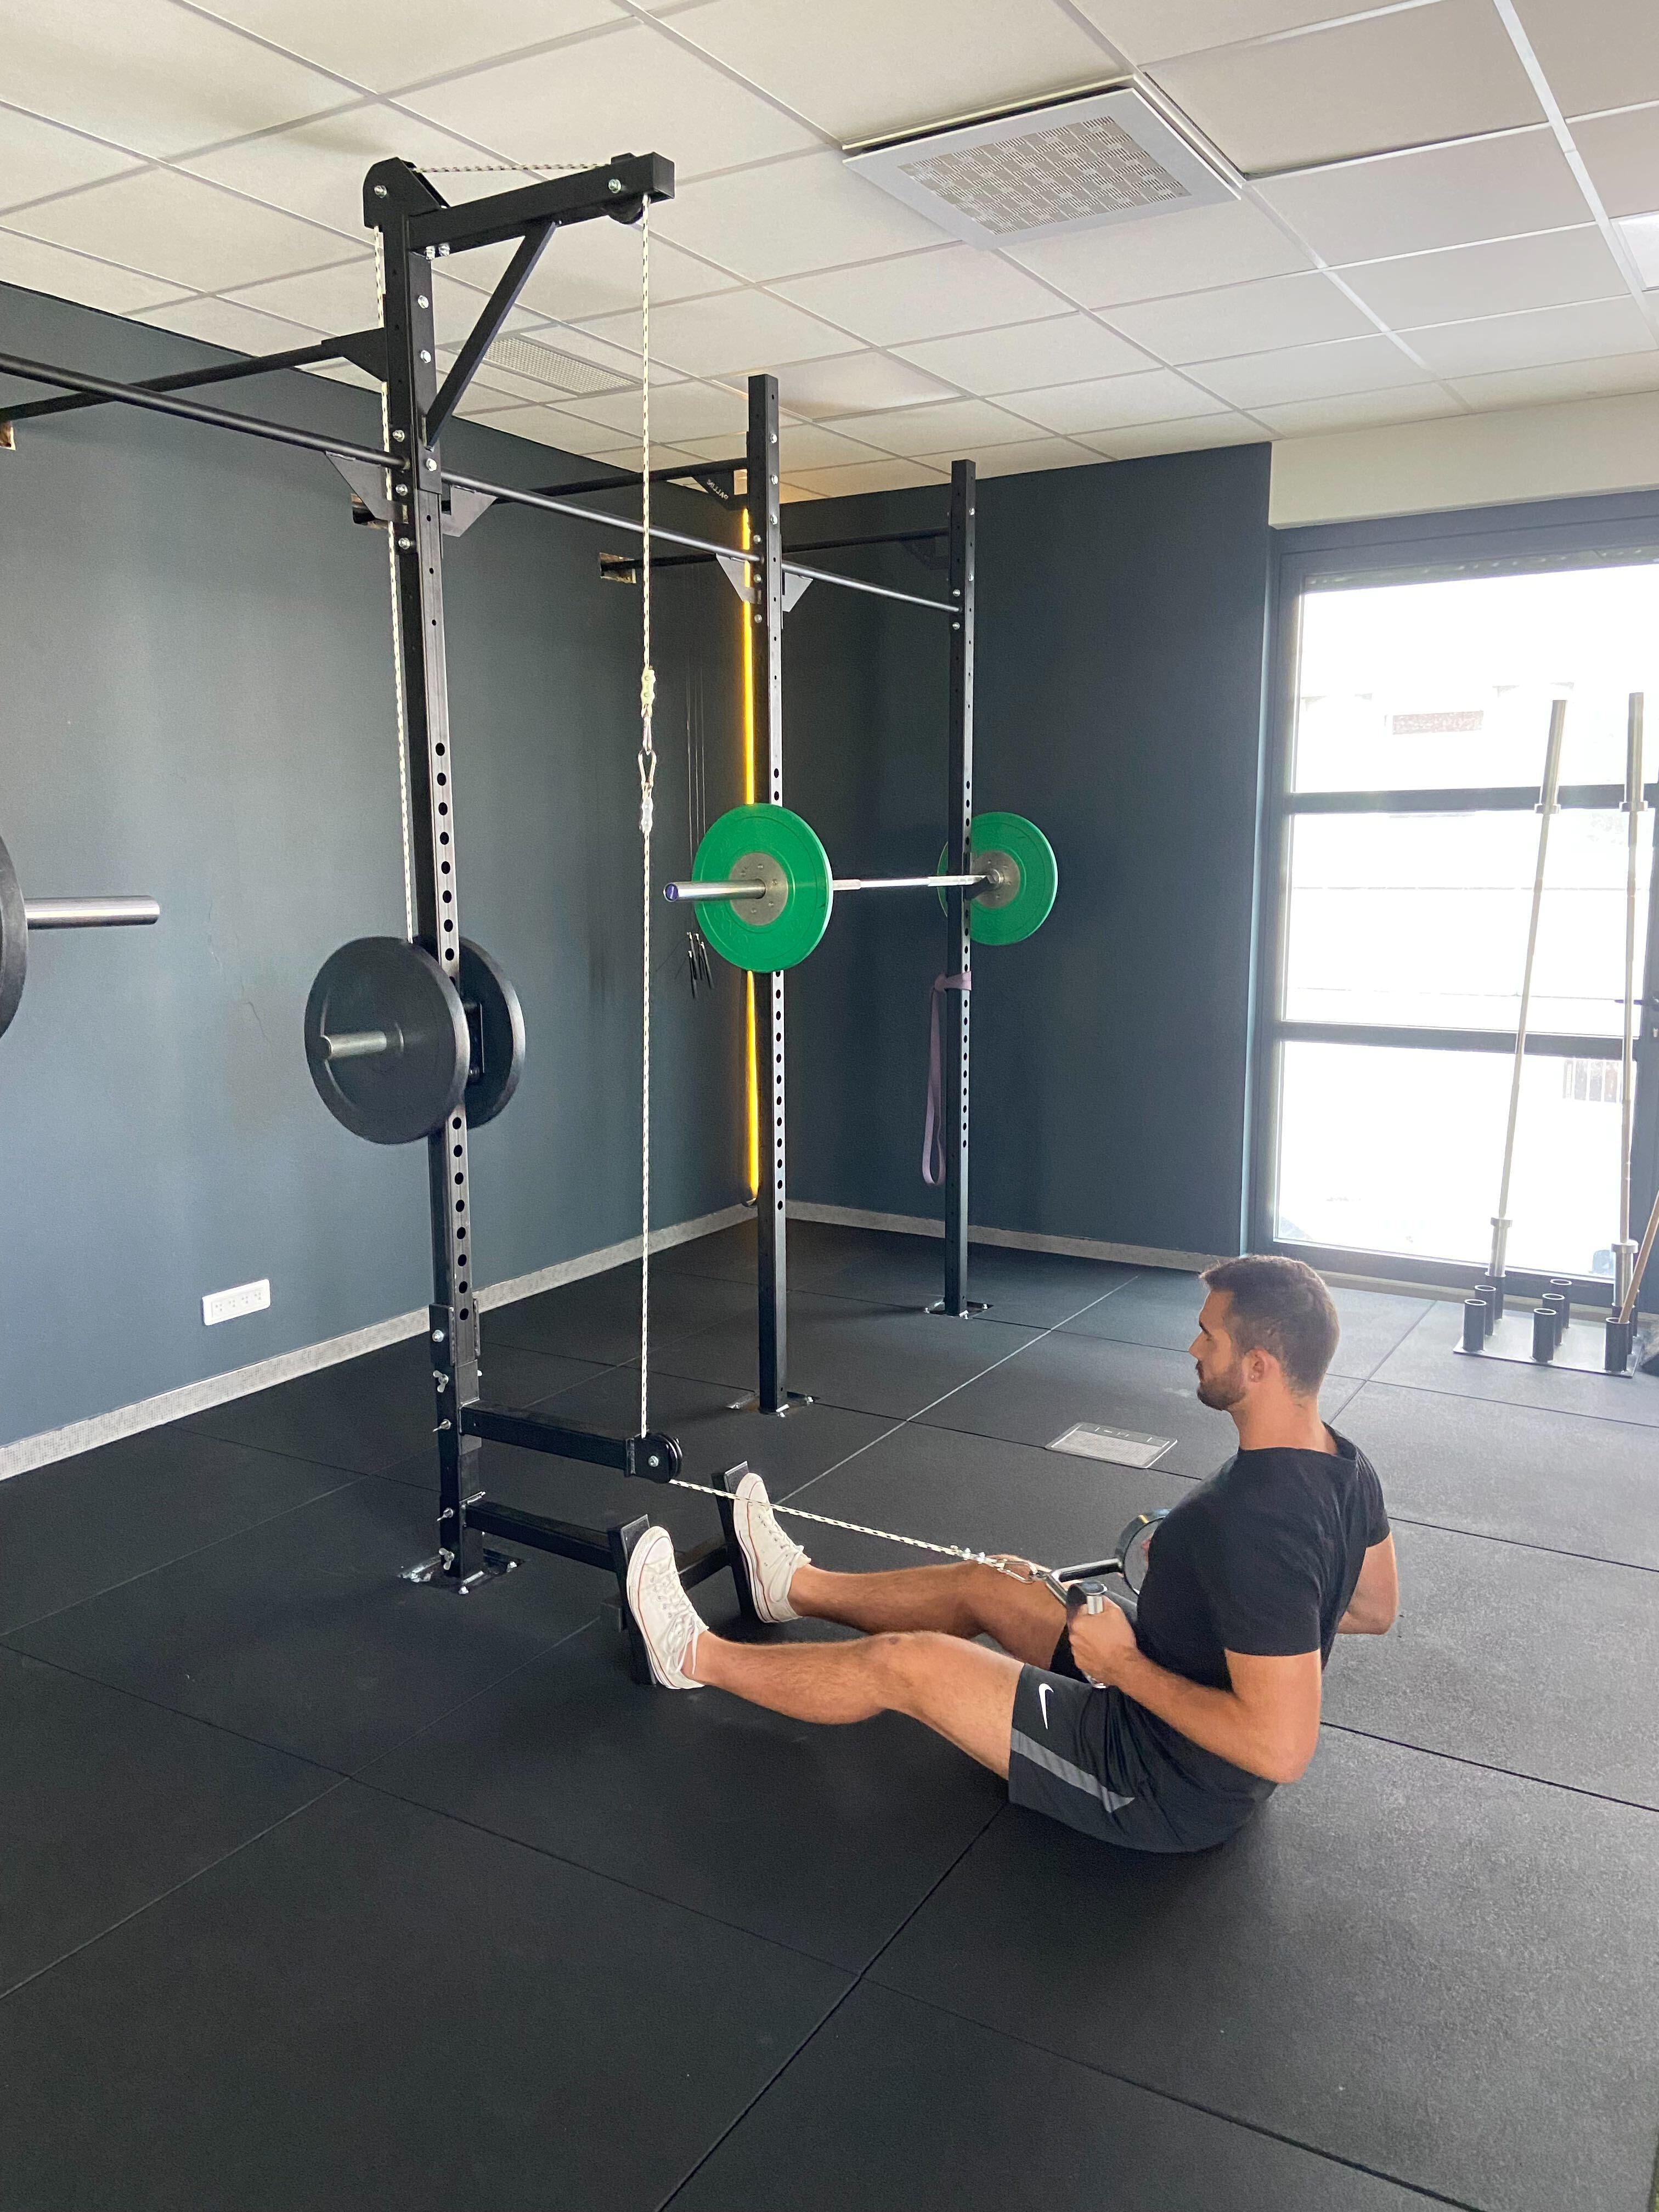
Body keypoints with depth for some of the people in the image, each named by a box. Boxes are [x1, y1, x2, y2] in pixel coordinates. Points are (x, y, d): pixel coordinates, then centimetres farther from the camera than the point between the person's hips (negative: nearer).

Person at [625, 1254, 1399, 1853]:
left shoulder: (1257, 1527, -37)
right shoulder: (1344, 1466, -8)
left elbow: (1281, 1749, -35)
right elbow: (1376, 1609, 10)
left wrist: (1125, 1664, -25)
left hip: (1167, 1790, -9)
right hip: (1191, 1734, 9)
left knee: (903, 1662, -2)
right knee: (983, 1585, 19)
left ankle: (697, 1657, 22)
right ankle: (795, 1587, 43)